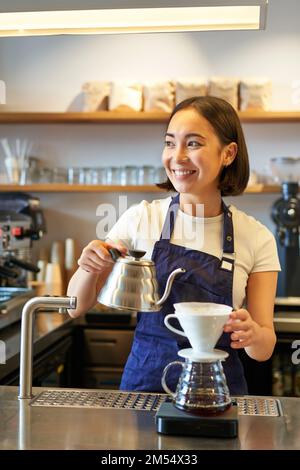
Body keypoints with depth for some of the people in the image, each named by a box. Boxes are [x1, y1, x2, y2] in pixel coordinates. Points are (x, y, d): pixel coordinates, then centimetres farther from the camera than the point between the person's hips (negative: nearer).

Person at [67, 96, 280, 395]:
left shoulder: (257, 238, -2)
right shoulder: (141, 218, -2)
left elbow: (264, 349, -1)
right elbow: (77, 308, 4)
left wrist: (252, 334, -22)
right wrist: (90, 267, -16)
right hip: (145, 379, 0)